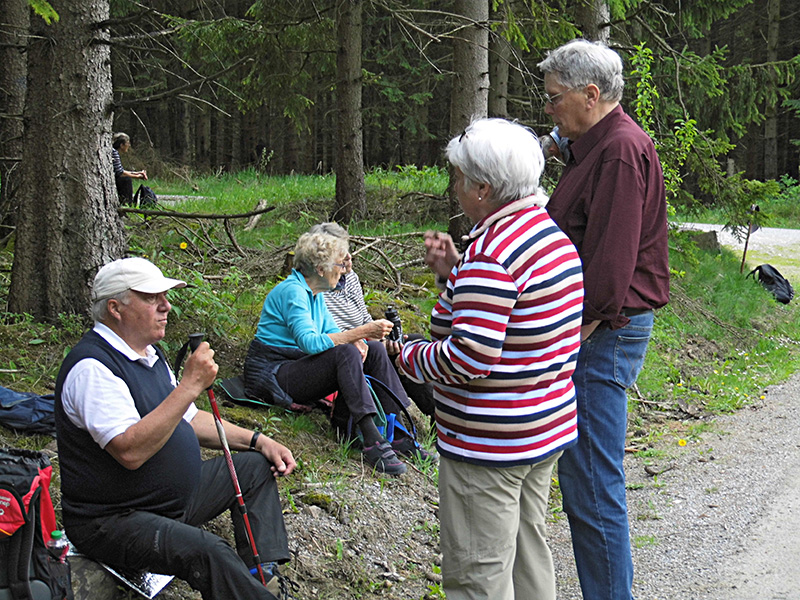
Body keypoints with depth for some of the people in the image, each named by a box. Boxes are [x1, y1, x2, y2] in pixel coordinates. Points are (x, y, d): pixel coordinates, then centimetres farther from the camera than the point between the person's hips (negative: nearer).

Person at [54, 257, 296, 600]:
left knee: (256, 466, 14)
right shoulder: (92, 367, -21)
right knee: (207, 552, -34)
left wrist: (258, 441, 10)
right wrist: (190, 385, -31)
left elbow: (188, 419, 21)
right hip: (113, 520, -10)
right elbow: (131, 452, -32)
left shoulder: (148, 353, 11)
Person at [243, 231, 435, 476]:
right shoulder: (293, 291, -19)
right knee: (345, 353, -31)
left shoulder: (314, 292, 11)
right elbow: (309, 342, -31)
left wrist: (356, 341, -12)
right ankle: (372, 441, -39)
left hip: (298, 368, 10)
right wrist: (360, 332, -34)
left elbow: (331, 332, 11)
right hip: (273, 375, -10)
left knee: (372, 350, -1)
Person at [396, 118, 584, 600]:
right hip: (550, 429, 10)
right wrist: (453, 271, 12)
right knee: (528, 552, 20)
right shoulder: (554, 235, 9)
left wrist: (411, 357, -11)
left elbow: (470, 357, -27)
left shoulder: (492, 250, -22)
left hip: (490, 443, -10)